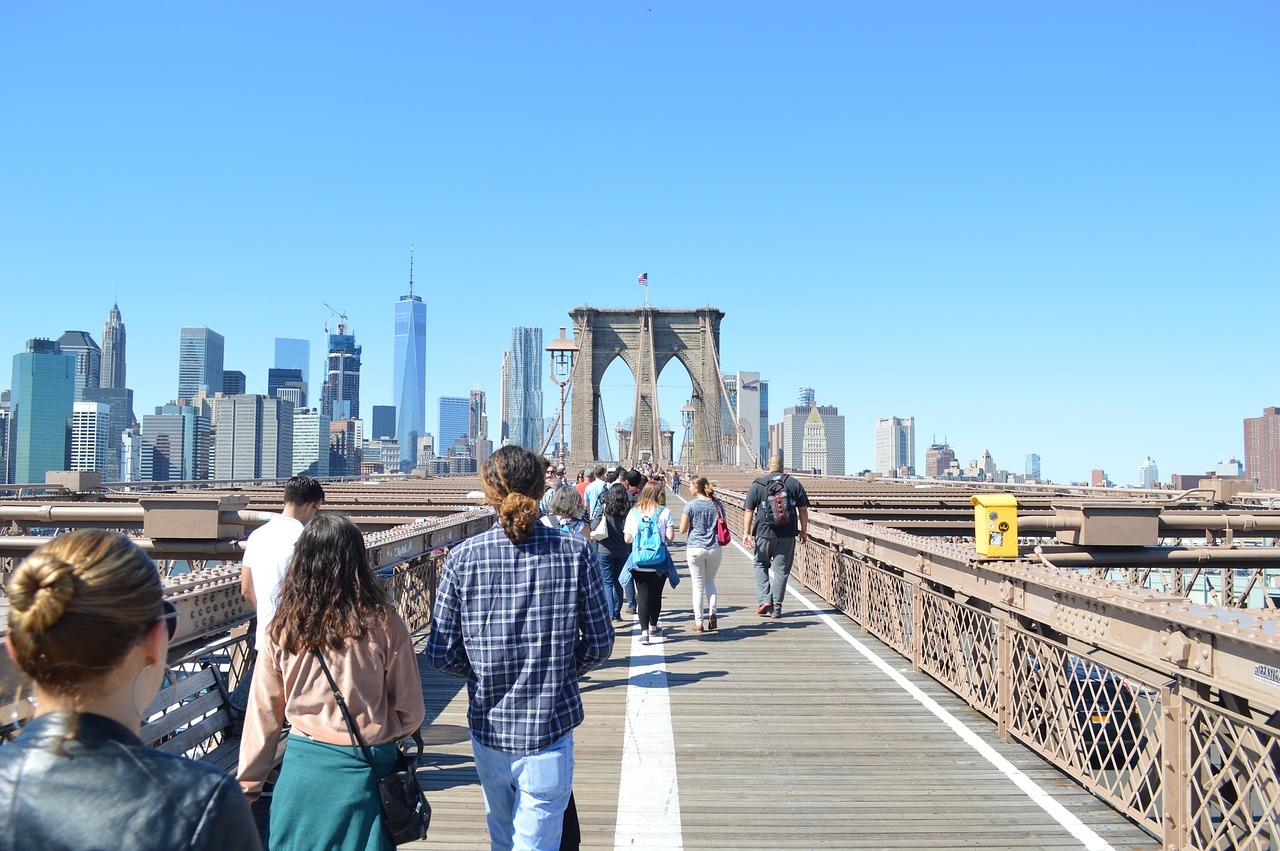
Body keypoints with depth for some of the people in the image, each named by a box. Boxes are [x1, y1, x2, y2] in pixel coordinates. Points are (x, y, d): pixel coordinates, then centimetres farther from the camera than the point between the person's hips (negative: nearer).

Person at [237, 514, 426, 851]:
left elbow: (263, 715, 1)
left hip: (302, 769, 2)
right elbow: (411, 711, -5)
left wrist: (247, 786, 12)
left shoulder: (283, 629, -8)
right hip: (363, 772, -2)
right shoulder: (384, 625, -13)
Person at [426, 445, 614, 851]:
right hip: (550, 730, -2)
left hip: (488, 726, 2)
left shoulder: (462, 557, -9)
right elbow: (600, 643, -3)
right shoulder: (575, 551, -10)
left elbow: (441, 654, -5)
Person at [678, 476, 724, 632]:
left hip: (695, 548, -3)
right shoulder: (717, 504, 3)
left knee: (698, 585, 5)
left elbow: (682, 530, -5)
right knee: (710, 581, 21)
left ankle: (698, 622, 9)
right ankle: (712, 612, 1)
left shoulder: (690, 505, -7)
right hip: (714, 548, 3)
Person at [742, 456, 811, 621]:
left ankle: (764, 600, 3)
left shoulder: (757, 485, 1)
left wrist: (747, 533, -2)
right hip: (787, 535, 1)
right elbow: (803, 509, 5)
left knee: (761, 565, 19)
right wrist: (803, 531, 13)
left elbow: (748, 511, -3)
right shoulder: (794, 483, 4)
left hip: (764, 533, -1)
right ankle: (776, 610, 9)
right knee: (781, 570, 7)